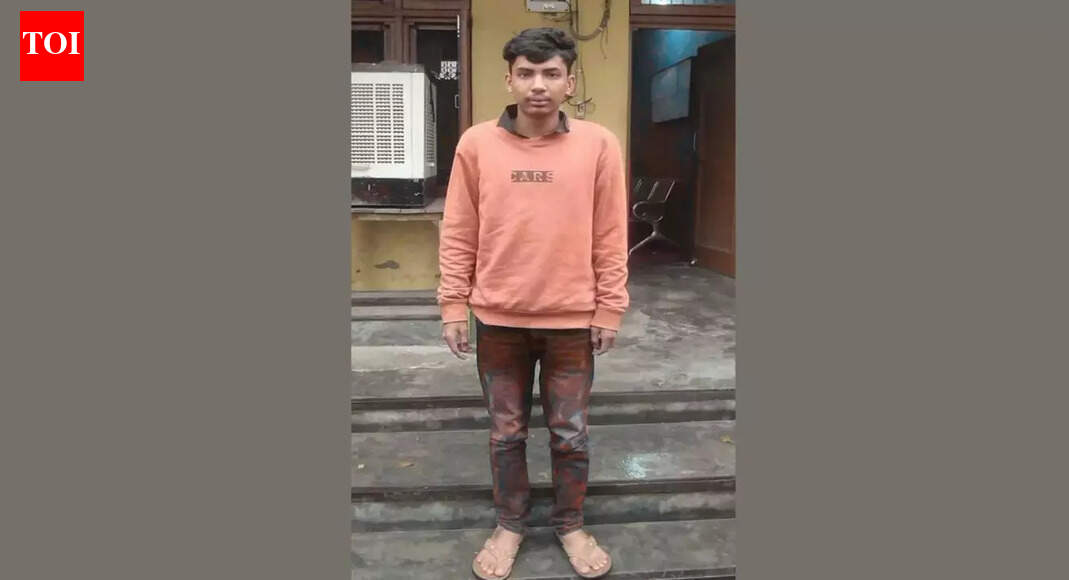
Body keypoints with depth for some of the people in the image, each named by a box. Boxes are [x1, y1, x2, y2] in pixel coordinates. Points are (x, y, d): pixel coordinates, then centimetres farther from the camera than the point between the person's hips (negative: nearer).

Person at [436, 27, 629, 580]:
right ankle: (509, 525, 35)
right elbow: (458, 234, 1)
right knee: (506, 433, 15)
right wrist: (453, 307, -1)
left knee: (570, 434, 13)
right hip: (499, 319, 1)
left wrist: (609, 309, -1)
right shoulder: (476, 144, -3)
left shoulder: (599, 144, -5)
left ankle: (571, 525, 35)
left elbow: (610, 237, -1)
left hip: (573, 319, 0)